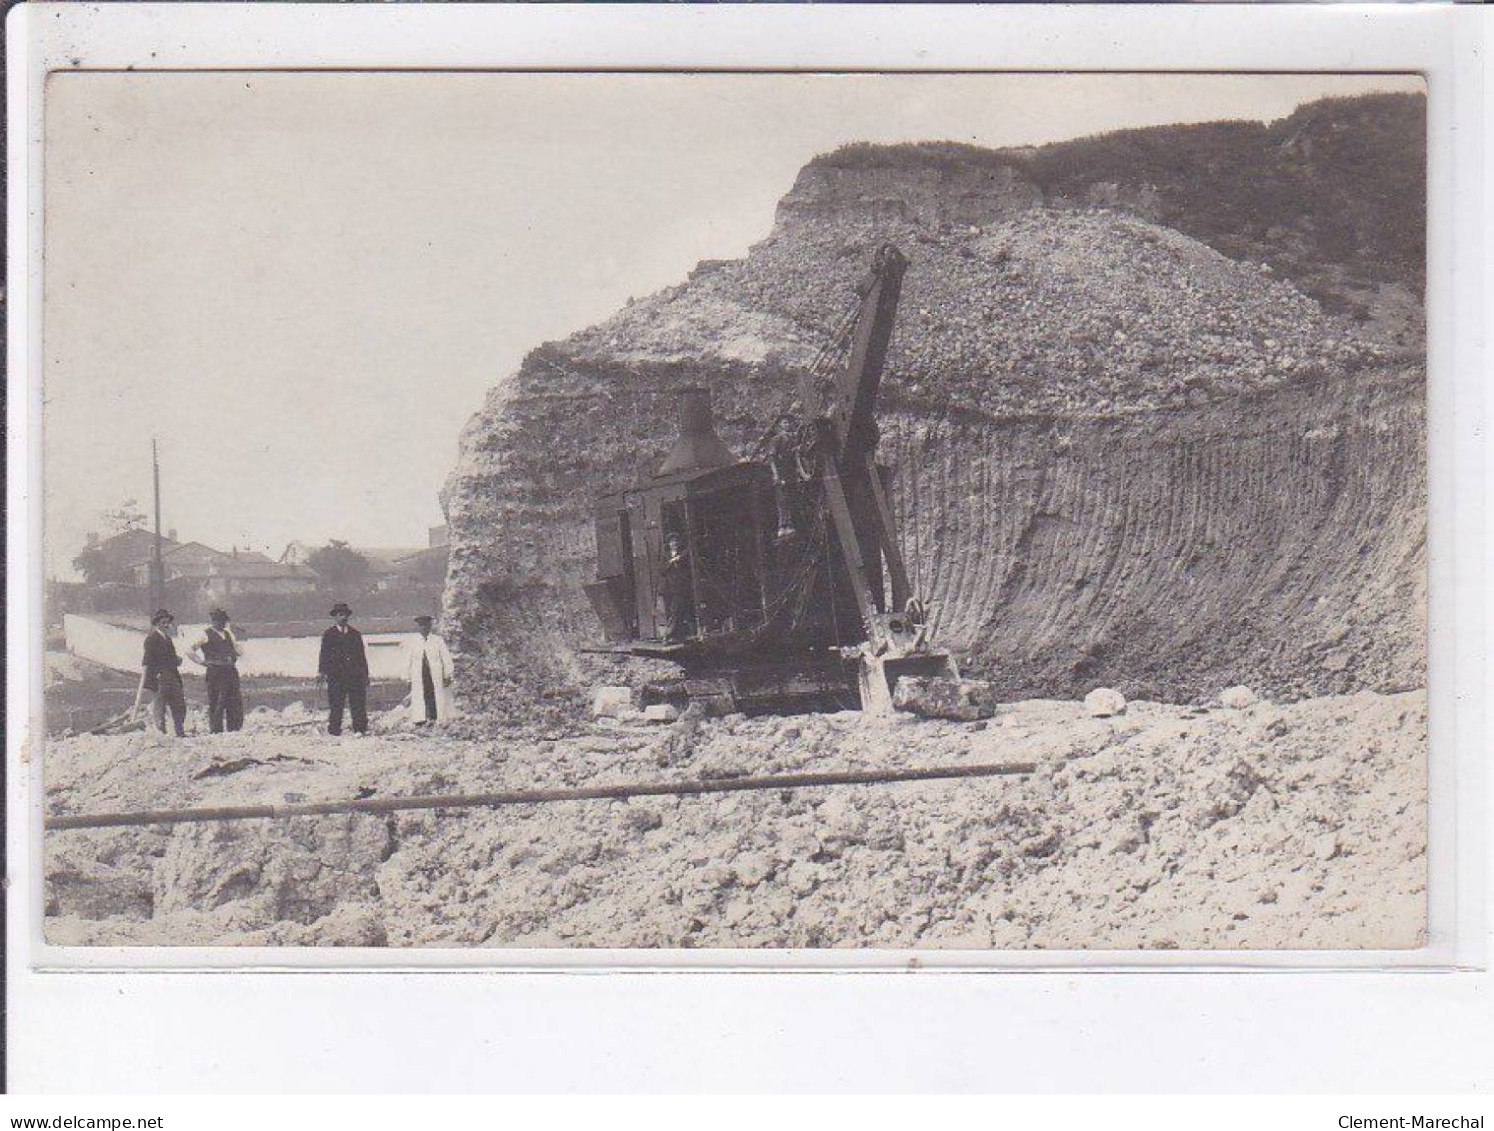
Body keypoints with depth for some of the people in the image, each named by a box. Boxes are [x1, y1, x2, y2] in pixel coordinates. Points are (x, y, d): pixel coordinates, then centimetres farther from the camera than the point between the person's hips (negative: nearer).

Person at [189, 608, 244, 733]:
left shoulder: (228, 633, 18)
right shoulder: (206, 635, 0)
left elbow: (238, 652, 17)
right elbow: (190, 650, -4)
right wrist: (202, 662, -9)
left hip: (231, 671, 6)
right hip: (215, 672, -6)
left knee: (235, 703, 5)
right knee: (216, 703, -5)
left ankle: (235, 729, 12)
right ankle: (216, 731, -2)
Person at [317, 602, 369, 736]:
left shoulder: (356, 634, 17)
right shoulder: (328, 635, 10)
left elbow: (361, 655, 16)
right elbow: (324, 654, 4)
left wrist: (365, 674, 11)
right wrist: (321, 671, -8)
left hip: (355, 675, 2)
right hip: (335, 675, -2)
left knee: (358, 704, -4)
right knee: (335, 705, -4)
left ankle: (360, 729, -2)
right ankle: (334, 729, 0)